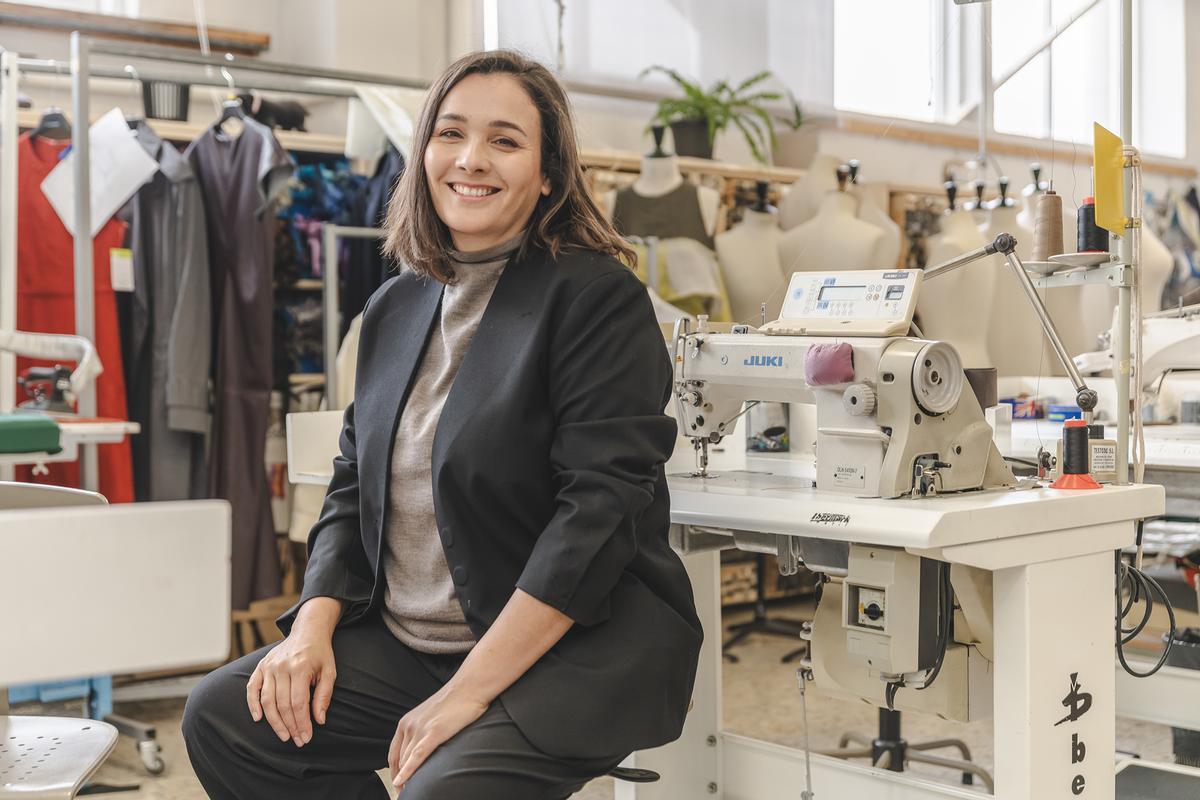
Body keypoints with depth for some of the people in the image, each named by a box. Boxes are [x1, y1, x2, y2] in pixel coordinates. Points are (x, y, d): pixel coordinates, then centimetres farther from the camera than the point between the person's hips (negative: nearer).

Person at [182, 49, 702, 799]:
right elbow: (354, 485, 16)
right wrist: (315, 624, -2)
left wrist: (469, 692, -21)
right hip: (406, 645, 7)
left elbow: (600, 510, -19)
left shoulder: (600, 298, -11)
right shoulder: (396, 308, 12)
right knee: (223, 716, -6)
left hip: (573, 647, -7)